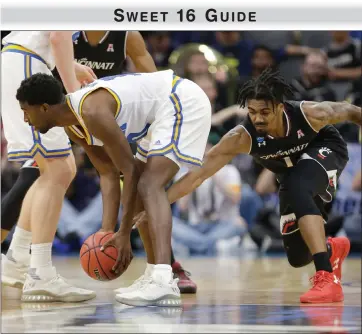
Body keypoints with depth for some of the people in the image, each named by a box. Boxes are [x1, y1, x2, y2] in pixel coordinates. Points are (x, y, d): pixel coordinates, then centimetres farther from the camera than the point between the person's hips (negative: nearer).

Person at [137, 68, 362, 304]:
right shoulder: (241, 138, -35)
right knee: (298, 256, 2)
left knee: (297, 189, -37)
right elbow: (197, 174, -34)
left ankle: (327, 278, -37)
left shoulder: (311, 114, -38)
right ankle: (332, 249, 40)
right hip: (291, 171, 4)